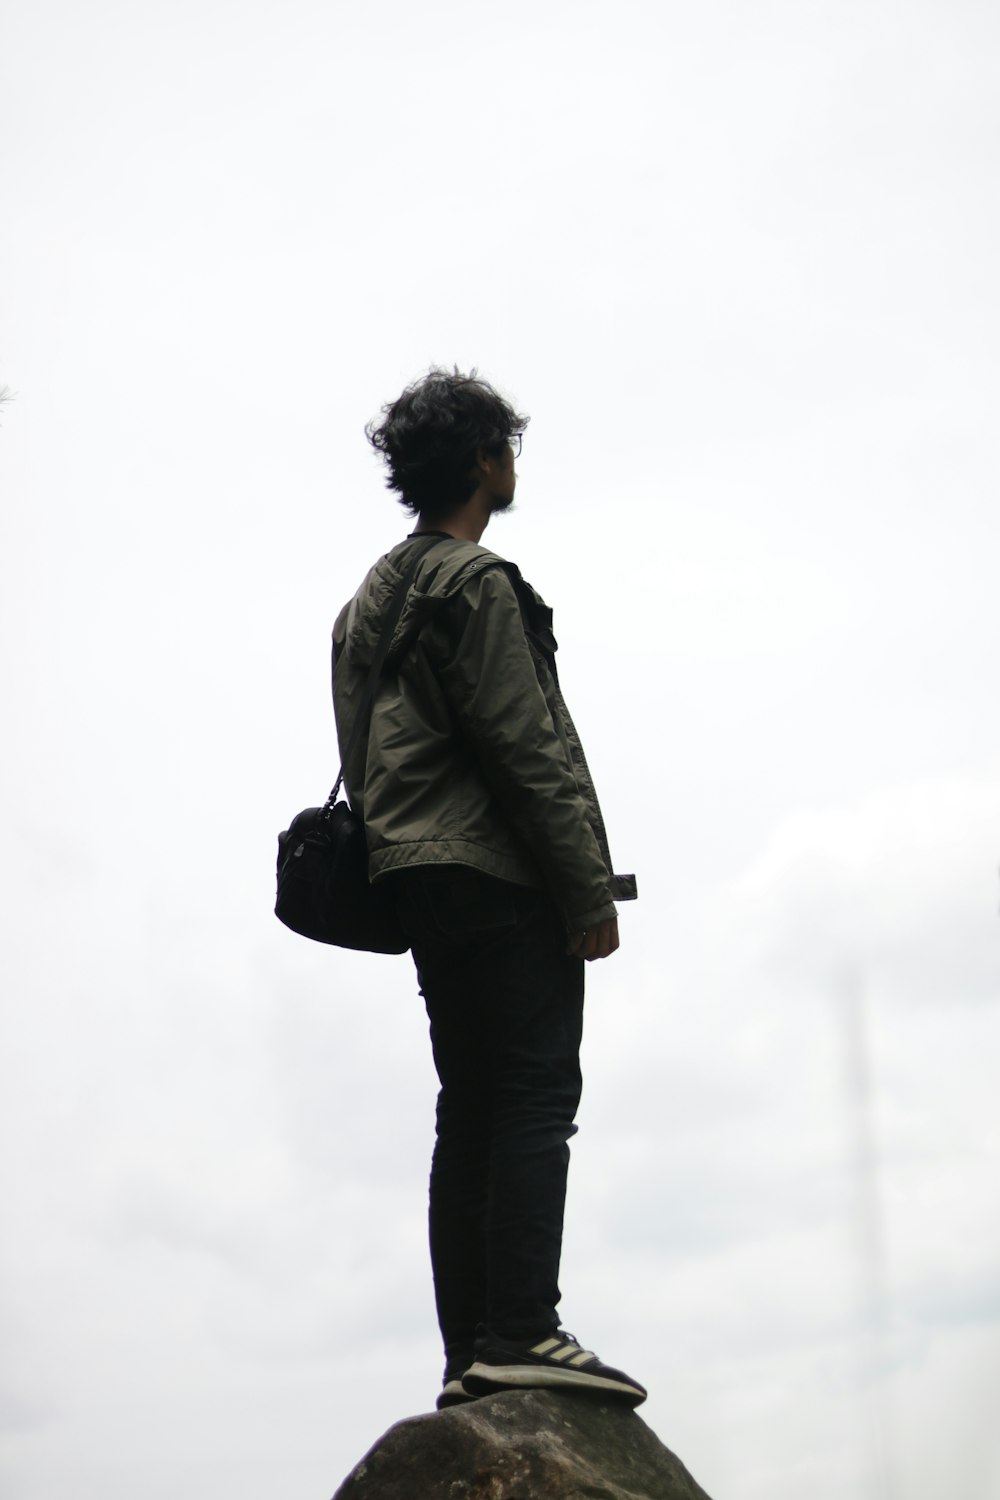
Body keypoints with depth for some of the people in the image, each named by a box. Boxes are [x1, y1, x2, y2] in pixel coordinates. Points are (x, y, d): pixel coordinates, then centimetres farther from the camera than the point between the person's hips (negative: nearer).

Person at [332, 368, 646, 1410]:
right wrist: (592, 895, -12)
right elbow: (527, 752, -14)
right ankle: (521, 1333, -19)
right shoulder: (476, 584, -7)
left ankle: (470, 1355, 2)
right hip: (496, 874, -9)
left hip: (418, 878, 9)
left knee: (471, 1114, 6)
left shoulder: (374, 595, 23)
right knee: (536, 1095, -12)